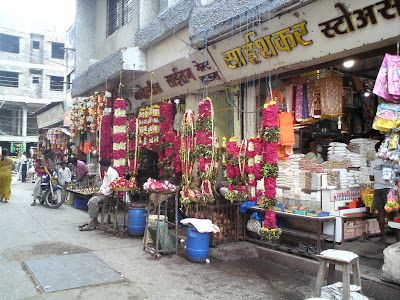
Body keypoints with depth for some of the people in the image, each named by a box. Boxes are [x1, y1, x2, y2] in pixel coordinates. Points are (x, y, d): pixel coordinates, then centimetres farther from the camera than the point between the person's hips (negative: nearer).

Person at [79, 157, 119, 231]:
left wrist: (102, 193, -18)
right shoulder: (106, 173, 18)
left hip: (109, 194, -10)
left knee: (93, 200, -23)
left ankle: (94, 223, -14)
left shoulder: (113, 173, -15)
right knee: (90, 201, -3)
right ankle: (93, 221, -1)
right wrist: (99, 192, 6)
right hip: (103, 192, 10)